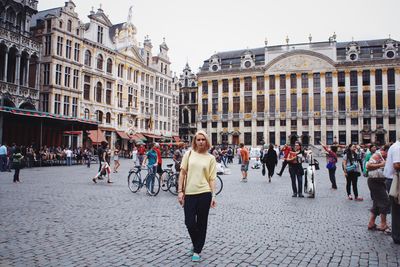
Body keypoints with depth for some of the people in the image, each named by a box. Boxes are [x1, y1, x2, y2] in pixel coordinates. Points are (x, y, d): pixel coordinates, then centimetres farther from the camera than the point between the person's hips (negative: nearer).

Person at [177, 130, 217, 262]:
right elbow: (182, 173, 4)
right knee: (189, 223, 3)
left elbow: (212, 178, 2)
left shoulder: (211, 158, 4)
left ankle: (197, 251, 24)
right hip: (189, 193, 1)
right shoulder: (189, 154, 4)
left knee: (201, 224, 7)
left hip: (204, 194, -1)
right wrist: (180, 191, -1)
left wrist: (213, 195, -5)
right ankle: (196, 244, 34)